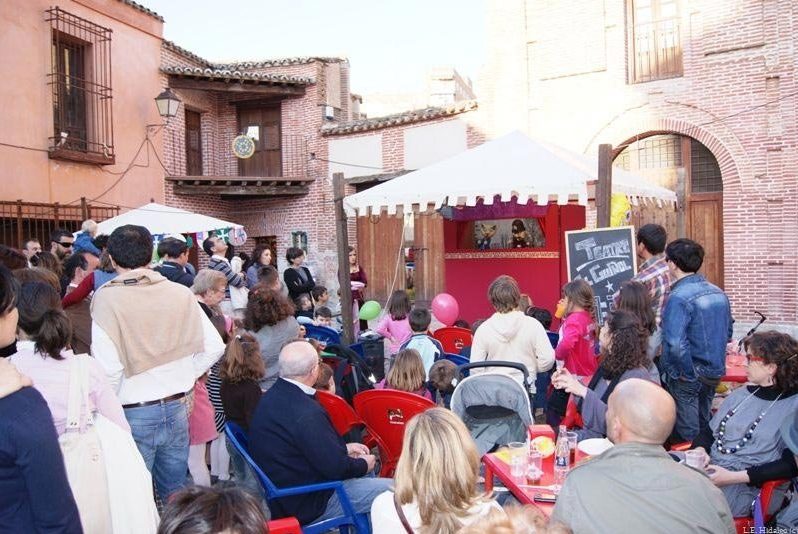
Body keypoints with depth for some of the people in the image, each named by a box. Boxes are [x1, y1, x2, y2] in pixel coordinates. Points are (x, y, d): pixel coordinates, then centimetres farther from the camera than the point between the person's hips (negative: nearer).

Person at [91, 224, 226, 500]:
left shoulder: (106, 298, -13)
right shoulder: (180, 294, -3)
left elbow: (108, 369, -18)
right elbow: (214, 346, -1)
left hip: (132, 415, -3)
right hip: (176, 409, 3)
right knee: (175, 492, 18)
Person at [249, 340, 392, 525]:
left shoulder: (271, 397, -2)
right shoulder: (307, 414, -32)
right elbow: (337, 468, -24)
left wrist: (344, 448, 10)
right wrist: (364, 465, -4)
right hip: (306, 504, -9)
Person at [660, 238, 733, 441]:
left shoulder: (678, 297, -22)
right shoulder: (718, 293, 3)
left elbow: (676, 345, -30)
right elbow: (728, 333, 15)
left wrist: (689, 374, -18)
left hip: (687, 378, -7)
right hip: (715, 372, 7)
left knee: (687, 434, 8)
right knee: (704, 424, 23)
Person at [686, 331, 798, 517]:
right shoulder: (740, 394, 15)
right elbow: (708, 432, 19)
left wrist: (734, 477, -18)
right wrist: (700, 450, -6)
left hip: (746, 486, -6)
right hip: (709, 467, 6)